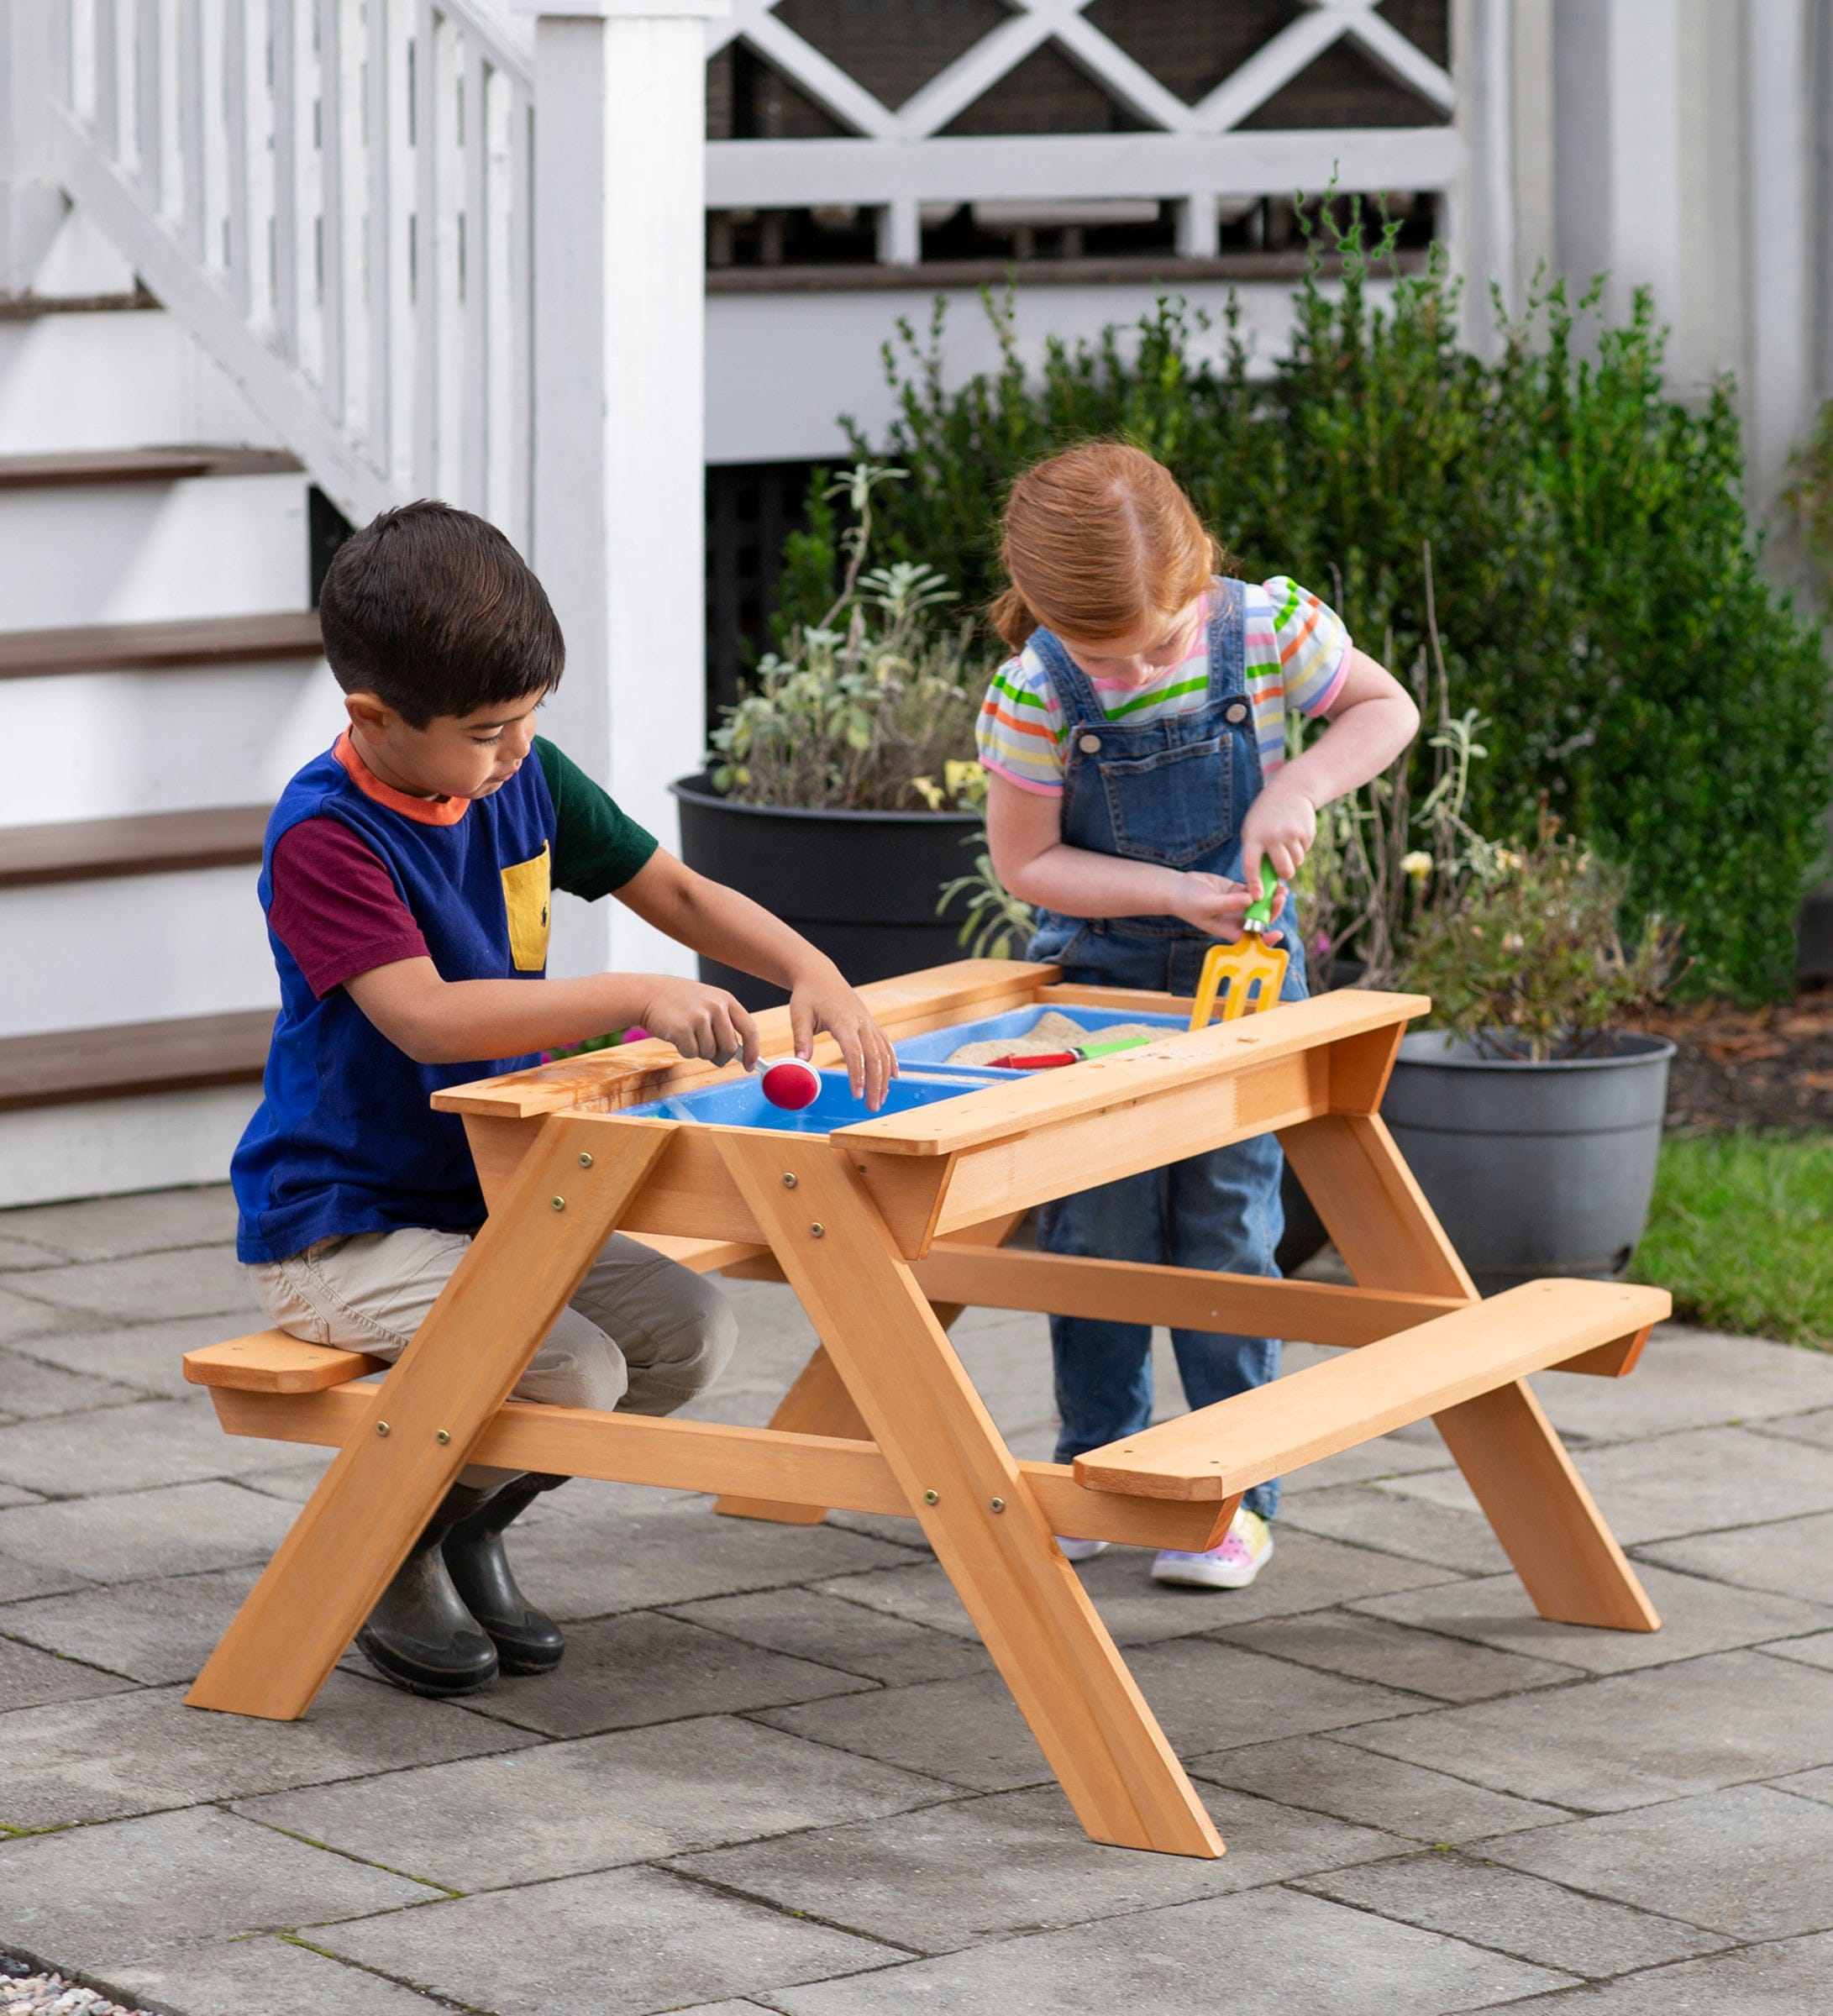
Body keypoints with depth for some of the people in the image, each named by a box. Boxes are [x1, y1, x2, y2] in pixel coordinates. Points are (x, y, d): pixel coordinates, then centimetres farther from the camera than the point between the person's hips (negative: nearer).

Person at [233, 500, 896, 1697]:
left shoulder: (525, 780, 1)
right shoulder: (324, 837, -22)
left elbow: (678, 893, 7)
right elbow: (427, 1017, -34)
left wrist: (813, 972, -12)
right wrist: (634, 999, -40)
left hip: (491, 1203, 8)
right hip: (342, 1229, -8)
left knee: (693, 1332, -7)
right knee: (570, 1371, -26)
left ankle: (471, 1526, 14)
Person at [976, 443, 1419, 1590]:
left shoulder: (1268, 629, -15)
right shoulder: (1033, 696, -19)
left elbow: (1387, 709, 0)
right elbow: (1027, 862, -12)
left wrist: (1302, 787, -18)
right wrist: (1169, 893, -23)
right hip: (1097, 976, 0)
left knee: (1227, 1225, 1)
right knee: (1094, 1232, 4)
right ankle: (1097, 1465, 19)